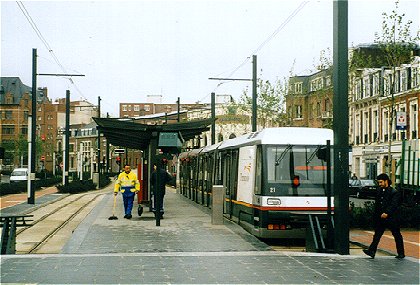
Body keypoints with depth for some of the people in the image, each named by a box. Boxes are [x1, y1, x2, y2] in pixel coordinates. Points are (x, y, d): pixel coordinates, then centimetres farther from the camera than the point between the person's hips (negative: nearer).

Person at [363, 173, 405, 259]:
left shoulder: (394, 192, -10)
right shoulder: (379, 191, 11)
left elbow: (393, 205, -20)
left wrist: (387, 213, -31)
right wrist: (376, 215, 10)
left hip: (392, 218, -6)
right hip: (380, 218, 6)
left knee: (397, 236, 6)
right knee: (377, 235, -2)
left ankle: (401, 253, 17)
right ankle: (372, 251, -8)